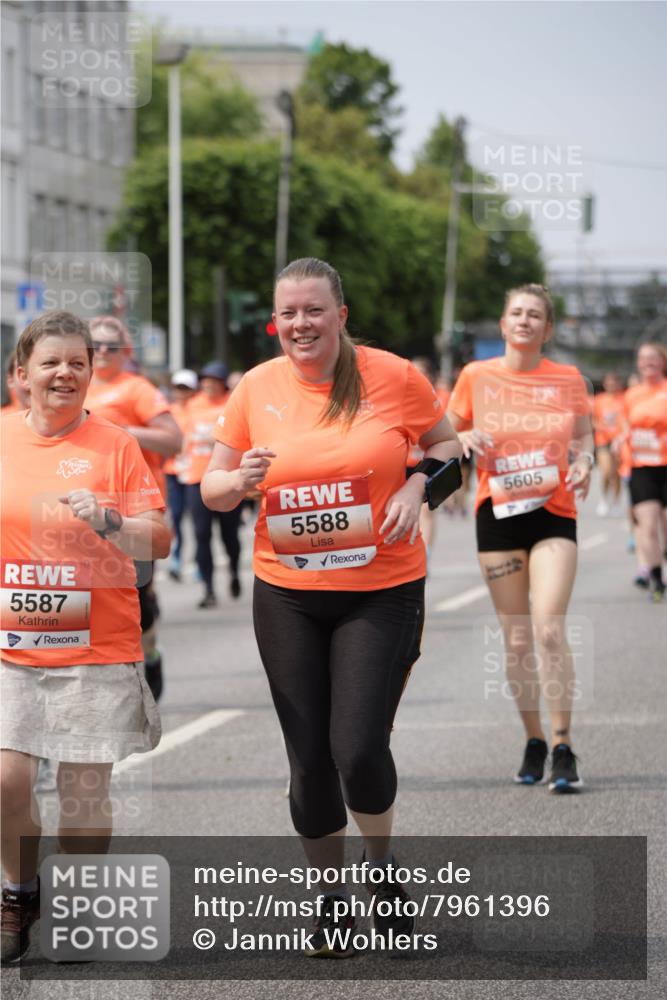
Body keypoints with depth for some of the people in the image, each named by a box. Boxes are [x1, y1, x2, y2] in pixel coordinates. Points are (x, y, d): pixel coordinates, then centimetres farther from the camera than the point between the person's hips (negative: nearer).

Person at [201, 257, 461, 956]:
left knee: (359, 749, -13)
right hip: (286, 595, 2)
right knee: (309, 760, 5)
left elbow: (446, 442, 9)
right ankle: (330, 895, 26)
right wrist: (240, 480, -15)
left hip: (382, 591, -2)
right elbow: (211, 487, 7)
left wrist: (417, 485, -11)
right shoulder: (256, 388, 0)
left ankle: (381, 865, 18)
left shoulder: (392, 376, -6)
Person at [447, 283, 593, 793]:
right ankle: (534, 742, 18)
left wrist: (584, 461, -9)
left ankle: (563, 748, -11)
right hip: (497, 515, 1)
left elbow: (584, 436, 13)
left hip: (554, 514, -1)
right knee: (517, 637, 3)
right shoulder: (477, 377, 3)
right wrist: (466, 439, -10)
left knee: (549, 628, -15)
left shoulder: (568, 379, 3)